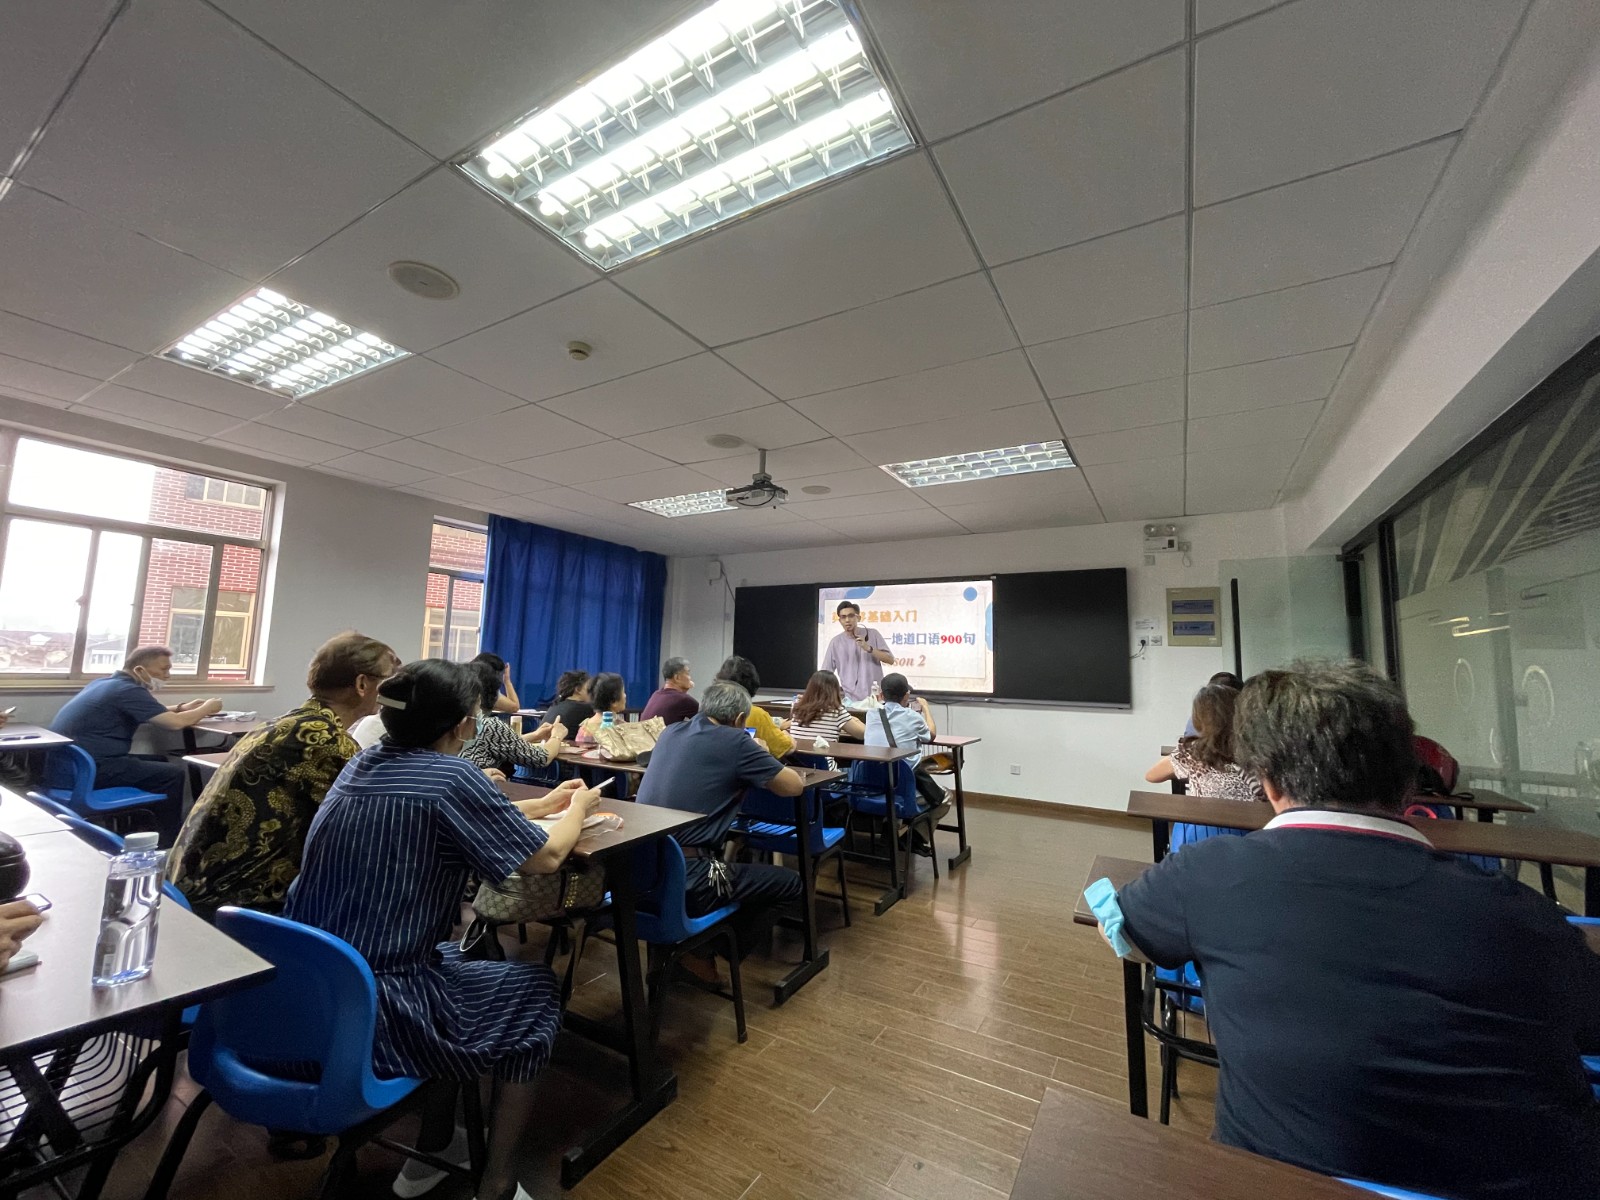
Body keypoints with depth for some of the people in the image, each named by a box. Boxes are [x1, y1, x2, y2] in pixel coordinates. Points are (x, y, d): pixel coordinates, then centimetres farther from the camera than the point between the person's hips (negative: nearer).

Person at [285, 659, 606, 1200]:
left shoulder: (364, 763, 4)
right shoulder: (450, 775, -20)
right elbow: (545, 857, -10)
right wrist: (580, 807, 9)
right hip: (373, 1008, -8)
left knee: (456, 954, 30)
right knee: (536, 990, 13)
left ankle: (433, 1151, 38)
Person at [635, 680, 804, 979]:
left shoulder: (671, 732, 9)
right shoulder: (735, 741, -9)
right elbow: (794, 786, 0)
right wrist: (759, 756, 17)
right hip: (685, 880, -8)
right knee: (790, 882, 9)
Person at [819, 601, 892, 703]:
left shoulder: (872, 634, 1)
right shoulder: (836, 642, 1)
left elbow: (890, 660, -3)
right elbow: (826, 673, 3)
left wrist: (869, 648, -15)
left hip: (875, 697, 0)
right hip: (850, 699, 0)